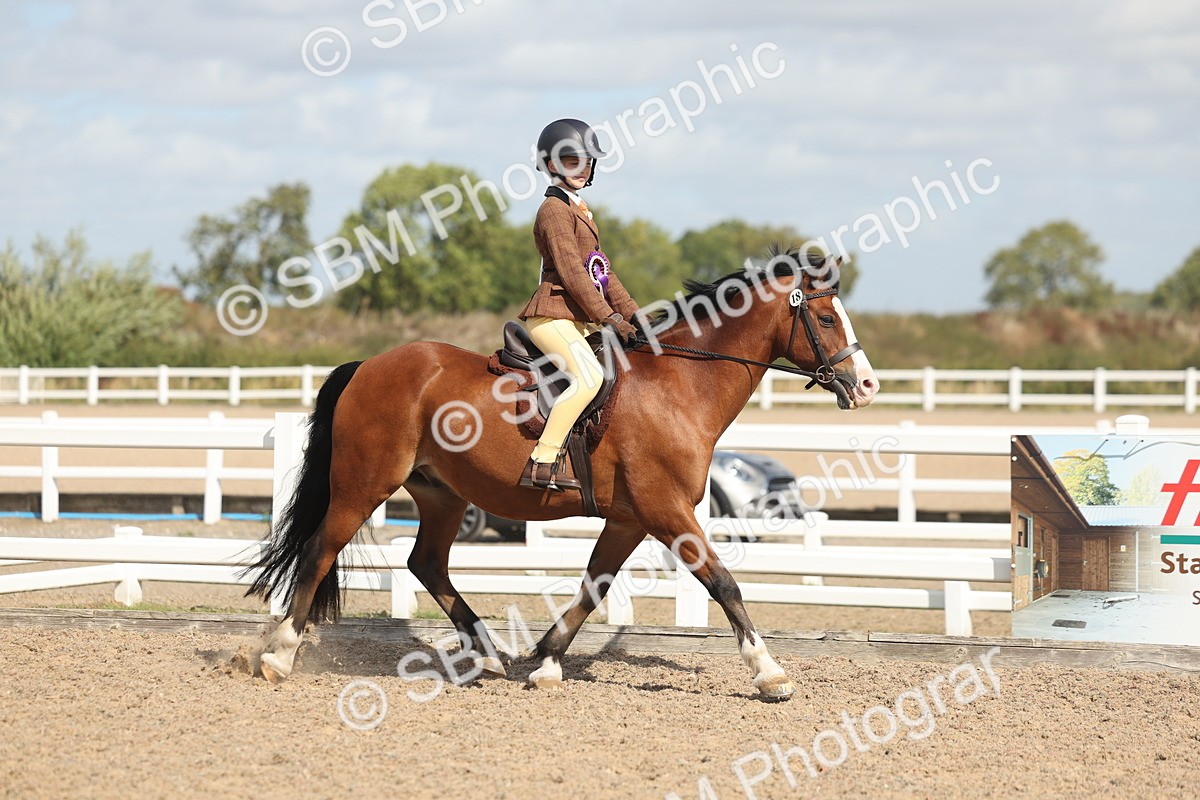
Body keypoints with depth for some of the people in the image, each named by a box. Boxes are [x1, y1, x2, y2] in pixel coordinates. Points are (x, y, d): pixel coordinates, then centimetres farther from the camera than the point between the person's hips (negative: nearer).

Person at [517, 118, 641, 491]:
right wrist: (609, 317, -20)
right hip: (553, 315, -11)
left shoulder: (579, 209, 23)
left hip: (580, 319, 11)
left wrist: (631, 312, 12)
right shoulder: (555, 210, -8)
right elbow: (571, 271, -17)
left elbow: (601, 270, 22)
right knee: (588, 376, -32)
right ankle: (541, 464, -34)